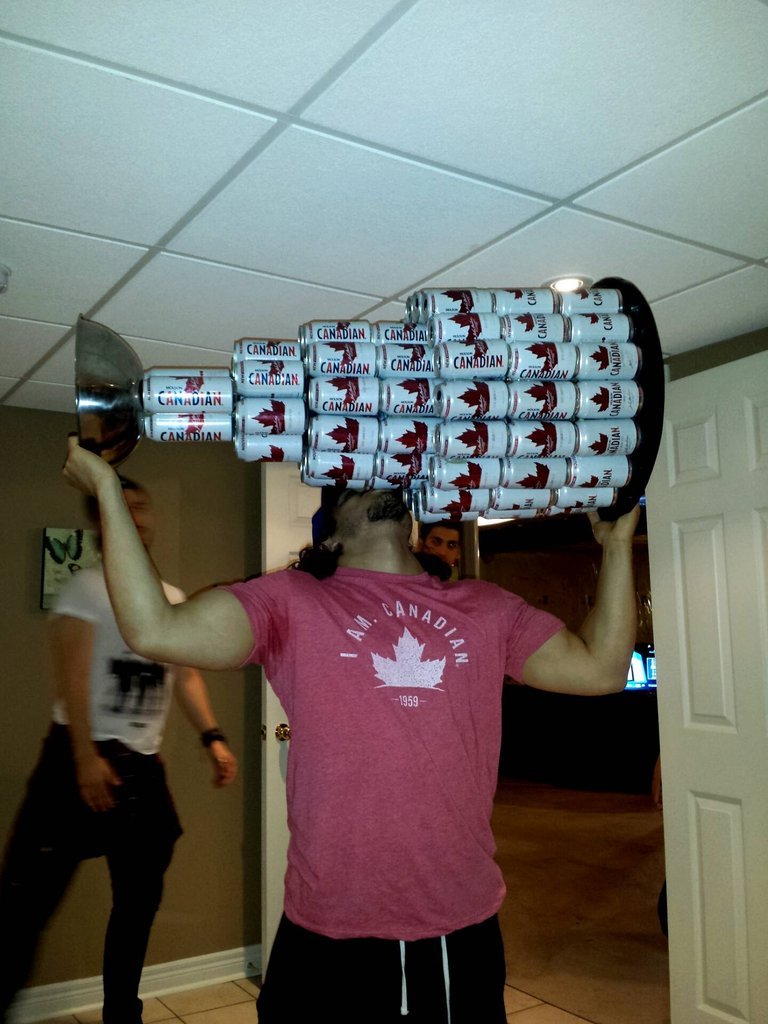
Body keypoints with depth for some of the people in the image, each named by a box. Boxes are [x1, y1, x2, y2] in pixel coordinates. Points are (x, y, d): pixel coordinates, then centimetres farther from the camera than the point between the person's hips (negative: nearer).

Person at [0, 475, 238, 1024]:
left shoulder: (173, 600, 14)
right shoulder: (88, 586, -5)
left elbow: (187, 675, 16)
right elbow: (72, 676, -13)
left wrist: (213, 737, 3)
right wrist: (86, 757, -21)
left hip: (144, 766, 6)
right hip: (84, 757, -6)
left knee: (141, 894, 13)